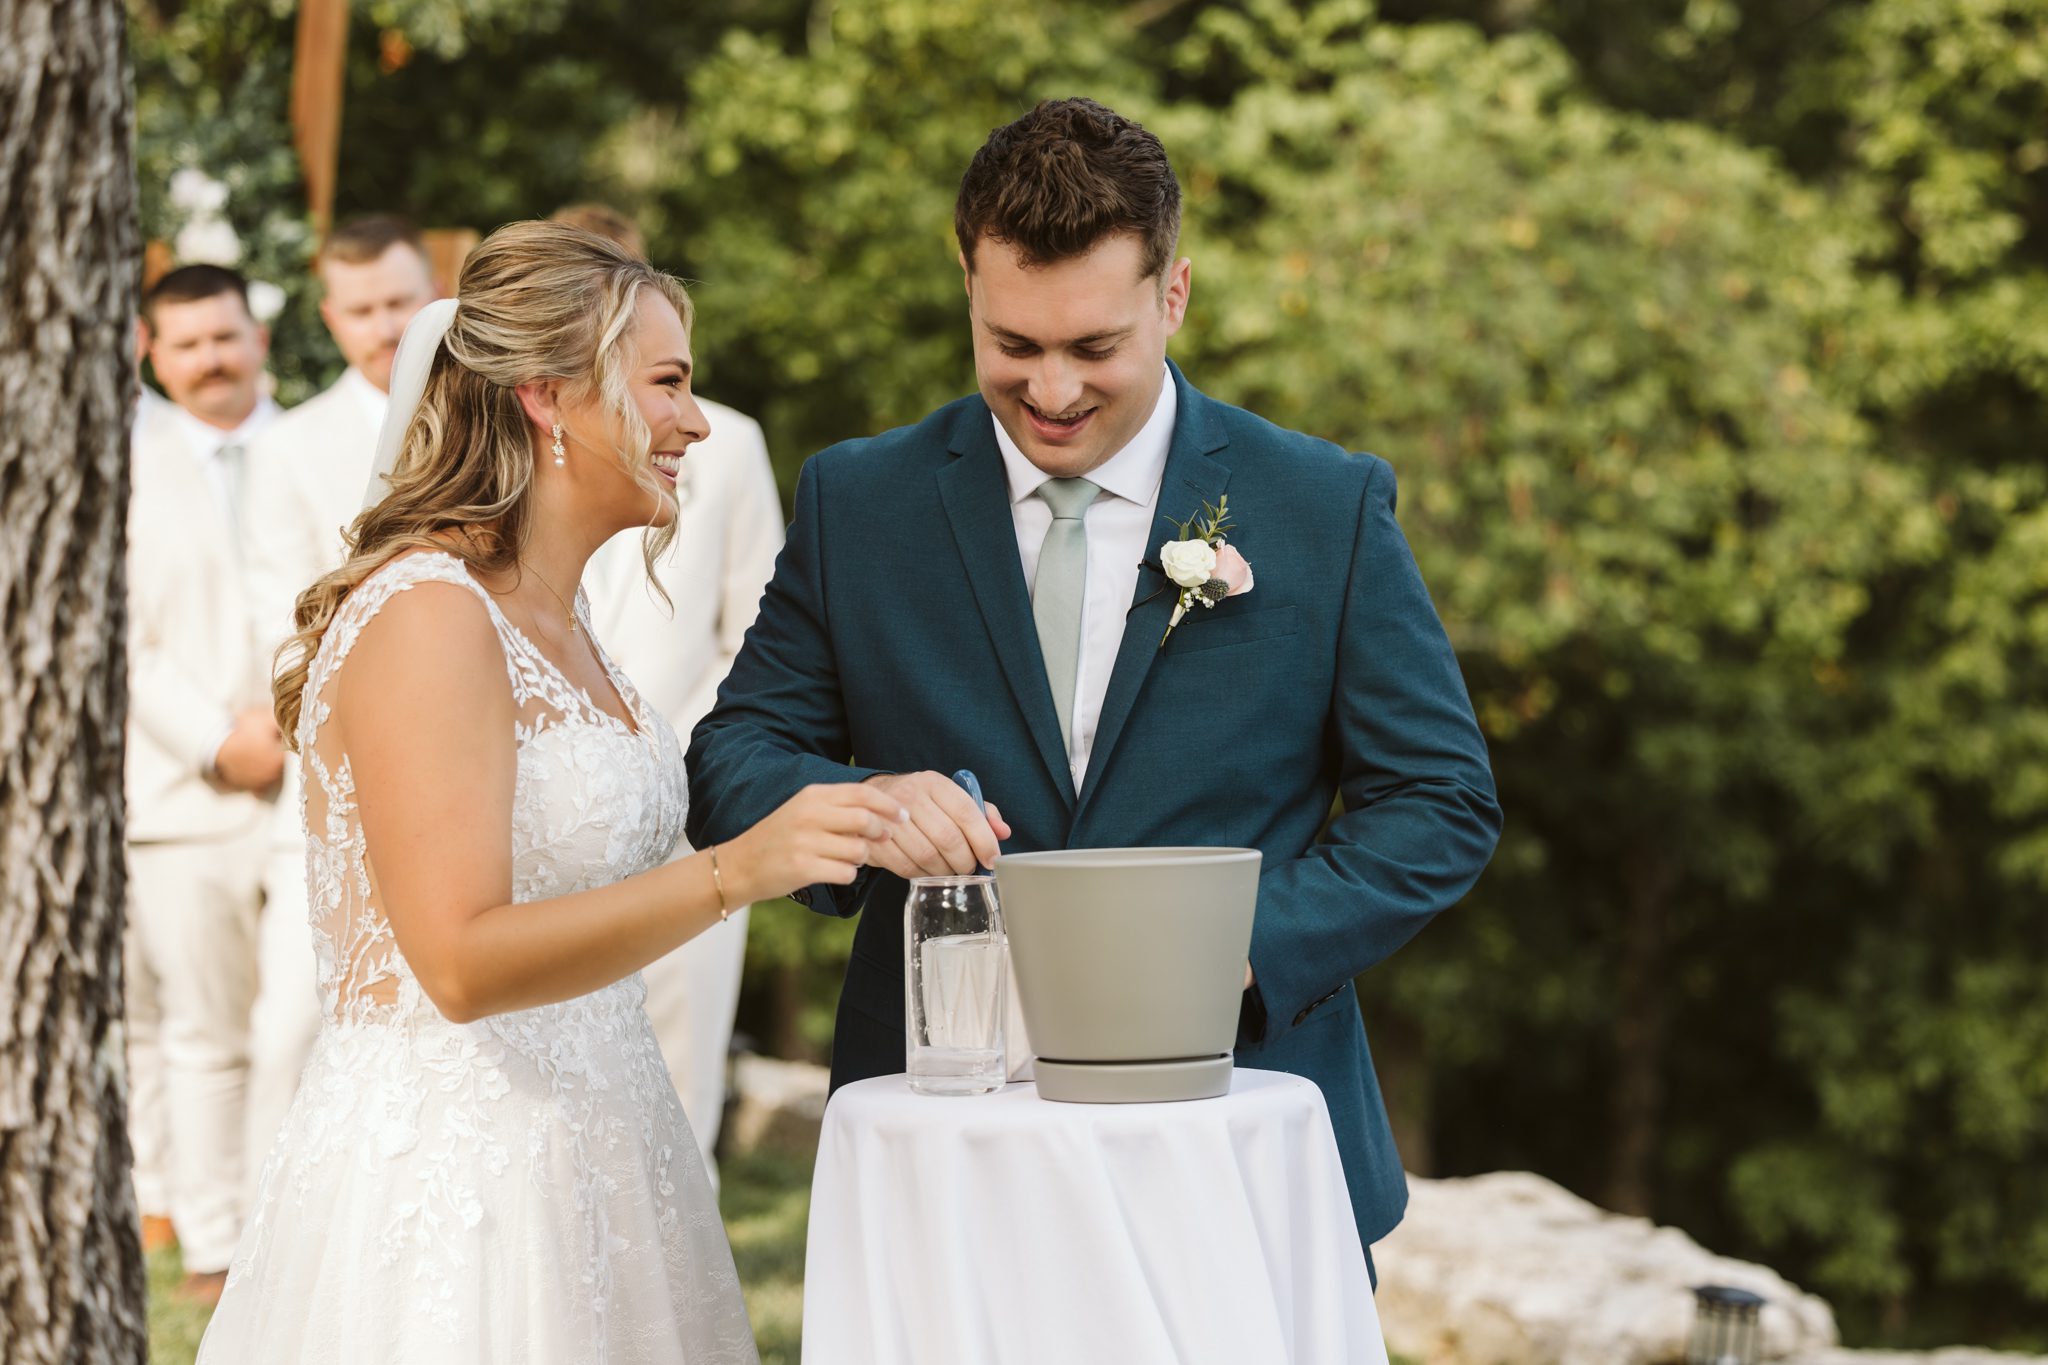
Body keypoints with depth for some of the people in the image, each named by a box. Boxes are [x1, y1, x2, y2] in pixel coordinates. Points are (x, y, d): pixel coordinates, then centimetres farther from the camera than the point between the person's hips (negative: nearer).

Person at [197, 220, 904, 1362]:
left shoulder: (563, 618, 13)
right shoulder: (428, 616, -17)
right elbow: (462, 960, -25)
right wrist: (735, 871, -32)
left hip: (583, 1161, 9)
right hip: (447, 1172, -9)